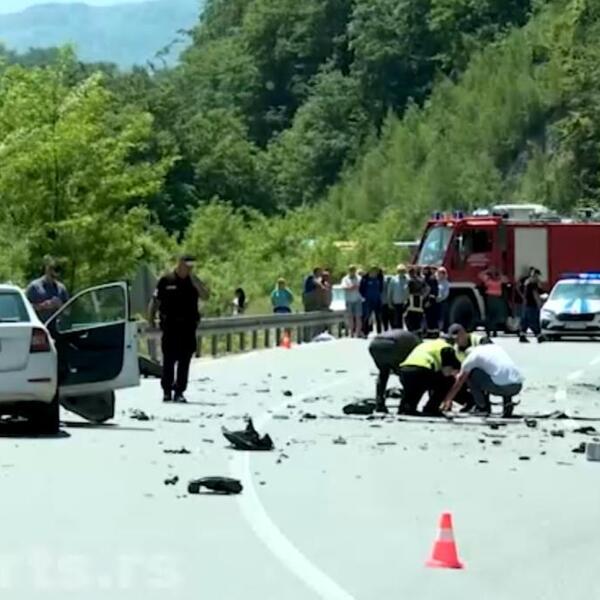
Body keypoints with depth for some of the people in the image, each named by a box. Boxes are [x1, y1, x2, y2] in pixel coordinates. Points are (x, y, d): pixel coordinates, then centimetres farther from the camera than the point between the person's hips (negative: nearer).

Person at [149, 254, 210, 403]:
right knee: (169, 359, 1)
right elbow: (155, 301, 4)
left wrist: (194, 280, -12)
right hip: (170, 326, -2)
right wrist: (151, 317, -3)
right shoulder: (166, 281, 0)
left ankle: (179, 392, 8)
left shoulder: (194, 282, 8)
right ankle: (167, 391, 9)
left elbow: (205, 296, -6)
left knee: (184, 360, 2)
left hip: (188, 326, 3)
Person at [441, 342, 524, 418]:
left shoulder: (472, 356, 13)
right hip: (518, 386, 6)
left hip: (501, 386, -5)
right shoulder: (496, 347, 29)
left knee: (471, 374, 12)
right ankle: (507, 401, 14)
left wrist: (447, 400, 36)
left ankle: (483, 407, 11)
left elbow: (459, 382, 22)